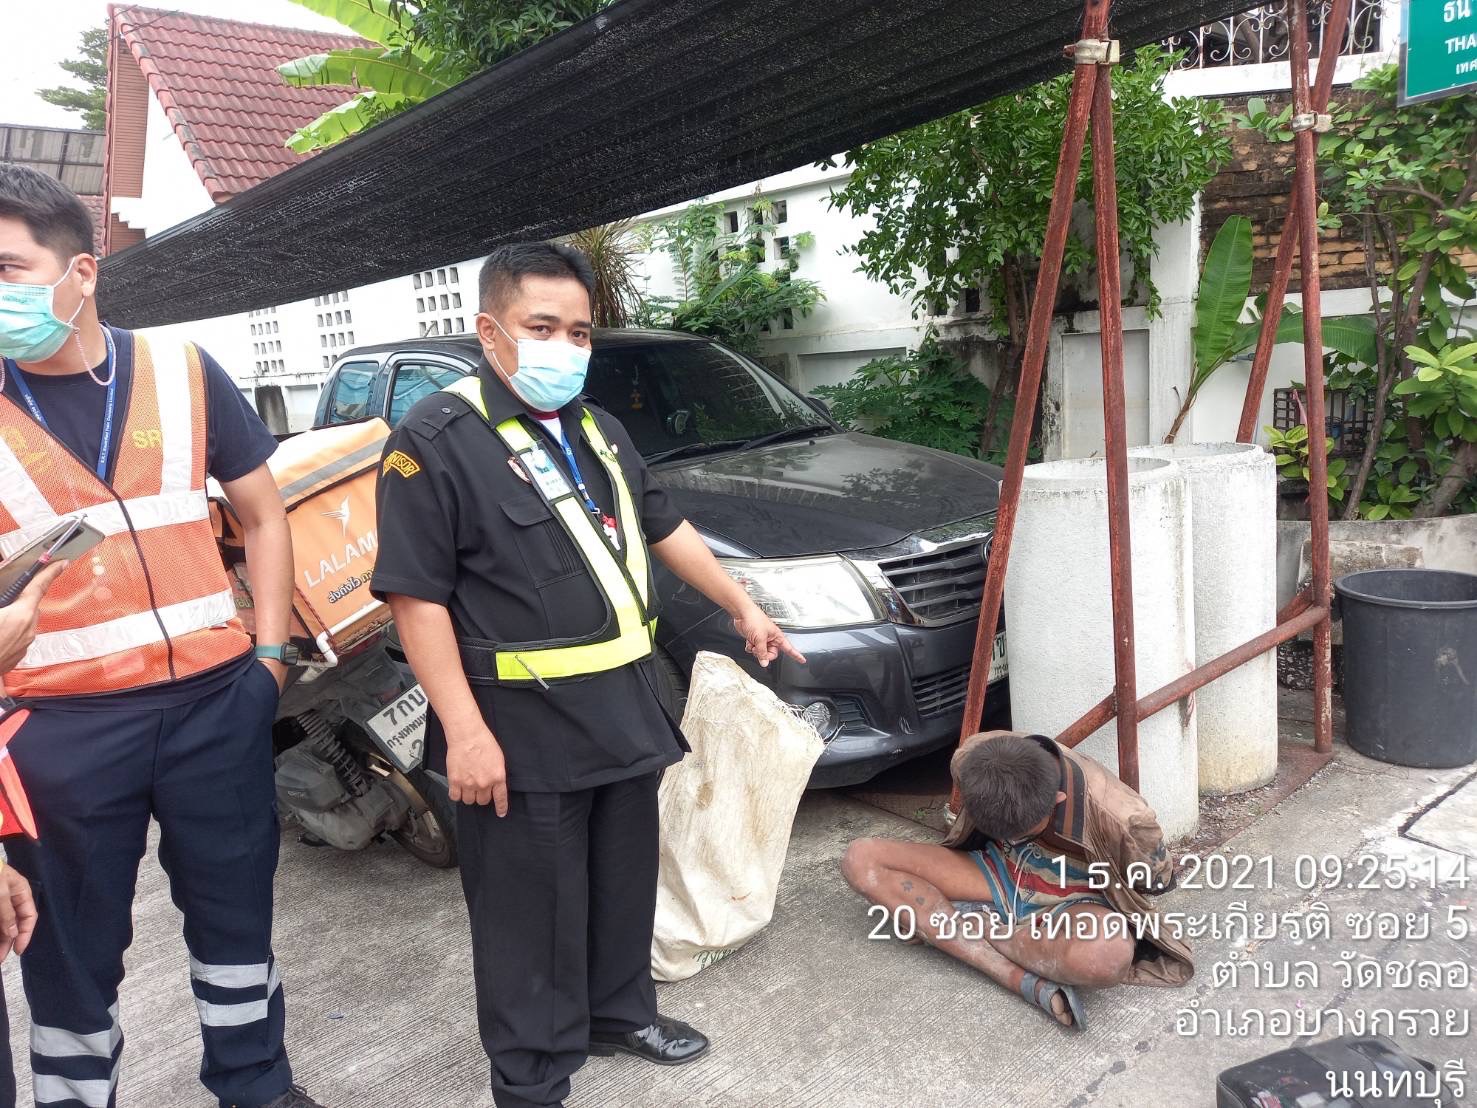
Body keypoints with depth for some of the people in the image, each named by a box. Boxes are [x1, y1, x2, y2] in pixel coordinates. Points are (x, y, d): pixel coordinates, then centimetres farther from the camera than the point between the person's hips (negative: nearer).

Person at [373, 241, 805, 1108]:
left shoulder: (599, 431, 12)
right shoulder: (437, 442, -13)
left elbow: (666, 528, 22)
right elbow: (418, 599, -17)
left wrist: (743, 606, 22)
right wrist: (465, 731, -21)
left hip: (624, 706, 8)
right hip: (523, 729, -7)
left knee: (624, 882, 22)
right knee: (532, 913, 7)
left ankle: (620, 1012, 44)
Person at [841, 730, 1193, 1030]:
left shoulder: (1120, 818, -33)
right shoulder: (973, 759, -23)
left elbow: (1160, 880, -10)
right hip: (999, 874, 4)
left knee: (1109, 954, -43)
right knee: (860, 858, -18)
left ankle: (980, 925, -13)